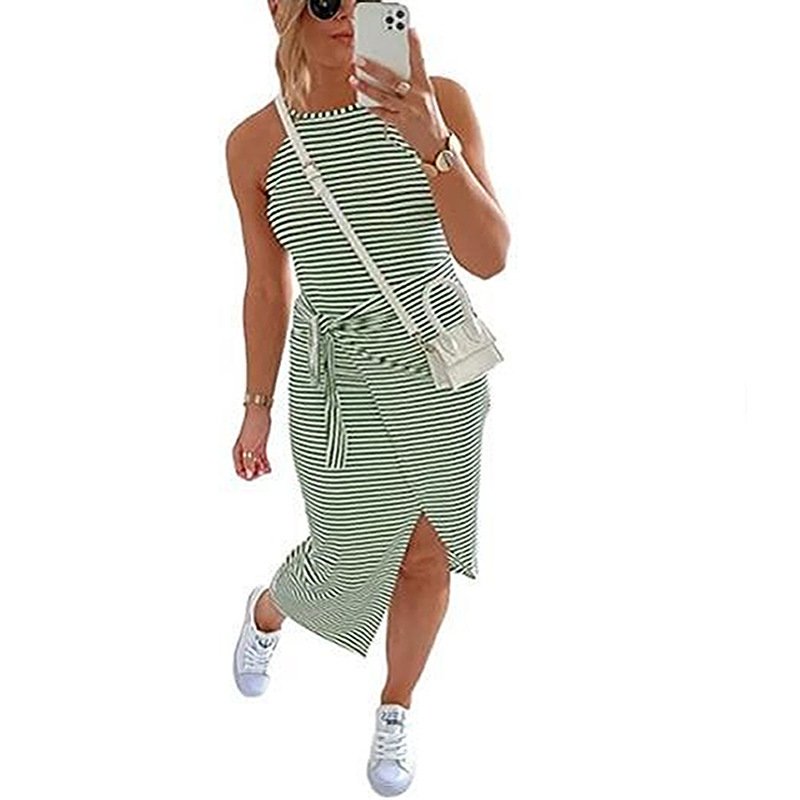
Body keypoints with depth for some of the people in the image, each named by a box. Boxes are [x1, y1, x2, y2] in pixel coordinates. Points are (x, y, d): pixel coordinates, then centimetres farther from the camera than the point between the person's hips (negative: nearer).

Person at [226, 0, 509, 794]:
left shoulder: (440, 102, -17)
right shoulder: (256, 143, -14)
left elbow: (489, 257, -24)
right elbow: (267, 288, -2)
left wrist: (432, 142, -40)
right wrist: (257, 410, 5)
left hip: (442, 362, 1)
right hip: (340, 380, -1)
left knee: (427, 550, 16)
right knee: (349, 564, 14)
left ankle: (394, 711, 44)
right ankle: (267, 610, 52)